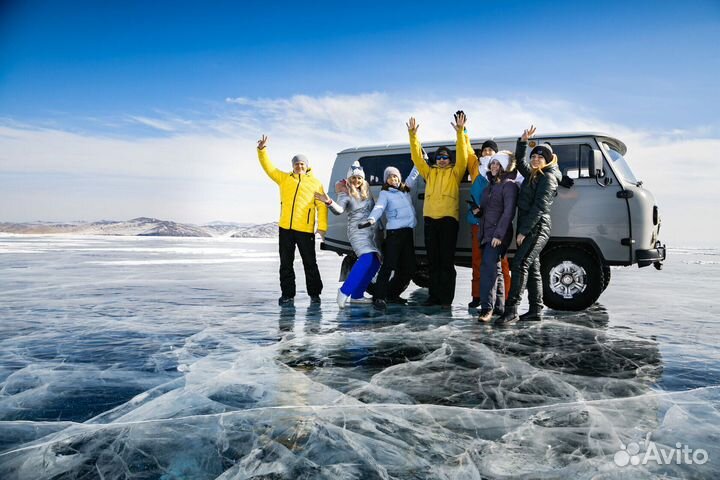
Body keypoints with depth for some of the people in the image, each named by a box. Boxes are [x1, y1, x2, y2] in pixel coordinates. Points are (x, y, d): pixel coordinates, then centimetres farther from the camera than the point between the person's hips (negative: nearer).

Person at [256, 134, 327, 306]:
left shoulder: (315, 183, 5)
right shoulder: (284, 178, 13)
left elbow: (322, 206, 0)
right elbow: (268, 167, 10)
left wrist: (322, 226, -9)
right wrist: (262, 150, -4)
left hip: (305, 229, -3)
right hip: (285, 228, 3)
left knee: (310, 263, 2)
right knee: (286, 263, 7)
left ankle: (314, 294, 12)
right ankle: (288, 294, 15)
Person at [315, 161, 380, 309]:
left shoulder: (366, 191, 13)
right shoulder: (345, 193, -5)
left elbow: (374, 208, 17)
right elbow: (339, 210, -22)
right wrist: (329, 202, -40)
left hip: (371, 231, 7)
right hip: (357, 230, -7)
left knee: (375, 262, 0)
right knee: (368, 258, -26)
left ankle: (357, 295, 5)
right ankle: (345, 291, -25)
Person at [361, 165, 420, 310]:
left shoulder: (406, 189, 19)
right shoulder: (385, 193, 2)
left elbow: (413, 174, 28)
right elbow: (379, 208, -15)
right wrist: (371, 219, -33)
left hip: (408, 232, 7)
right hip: (394, 233, -7)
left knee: (409, 268, 7)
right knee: (389, 266, -15)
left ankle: (392, 295, 18)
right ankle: (379, 297, -13)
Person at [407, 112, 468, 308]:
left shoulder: (455, 172, 8)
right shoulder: (429, 172, 19)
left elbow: (462, 156, -6)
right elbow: (417, 157, 11)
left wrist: (460, 132, -15)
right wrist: (413, 135, 0)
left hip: (448, 218, -4)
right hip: (430, 218, 4)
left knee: (447, 260, -4)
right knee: (433, 260, 7)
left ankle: (447, 298, -1)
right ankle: (434, 295, 14)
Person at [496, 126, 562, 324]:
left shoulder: (548, 178, -8)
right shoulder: (531, 175, 18)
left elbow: (539, 207, -16)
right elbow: (519, 159, 32)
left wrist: (523, 231, -19)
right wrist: (523, 140, 15)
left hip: (537, 228, -9)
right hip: (527, 229, 9)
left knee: (520, 264, -19)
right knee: (532, 268, 10)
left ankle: (511, 310, -22)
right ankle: (536, 310, 16)